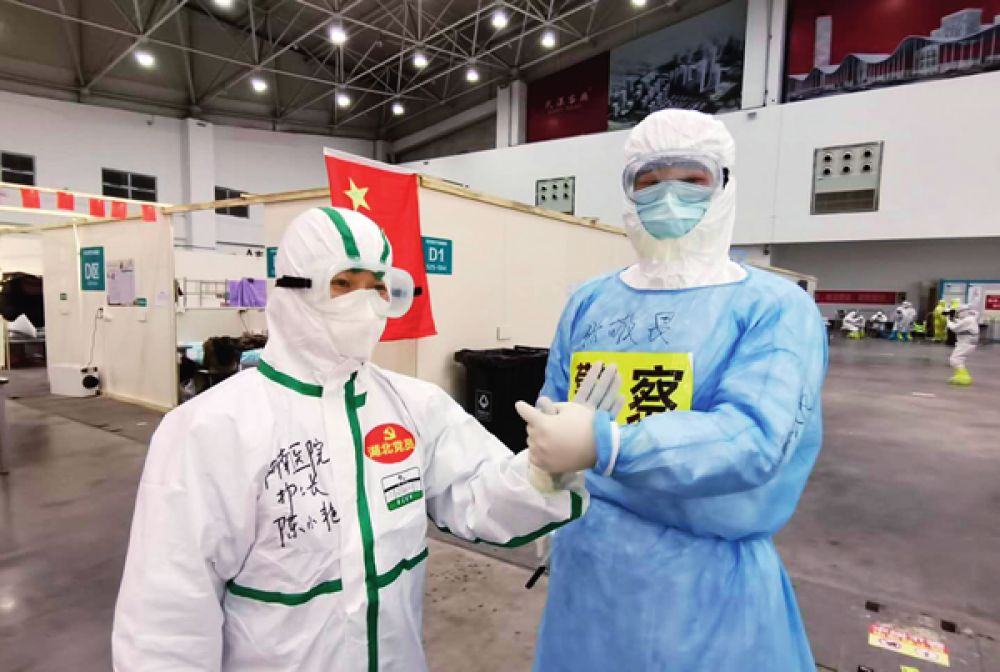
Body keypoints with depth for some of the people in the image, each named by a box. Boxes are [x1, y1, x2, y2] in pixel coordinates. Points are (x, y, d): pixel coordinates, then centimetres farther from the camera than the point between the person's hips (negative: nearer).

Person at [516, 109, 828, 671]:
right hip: (585, 559, 4)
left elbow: (753, 436, -23)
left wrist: (603, 445, -35)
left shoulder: (776, 308, -9)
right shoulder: (588, 302, 3)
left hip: (707, 570, -3)